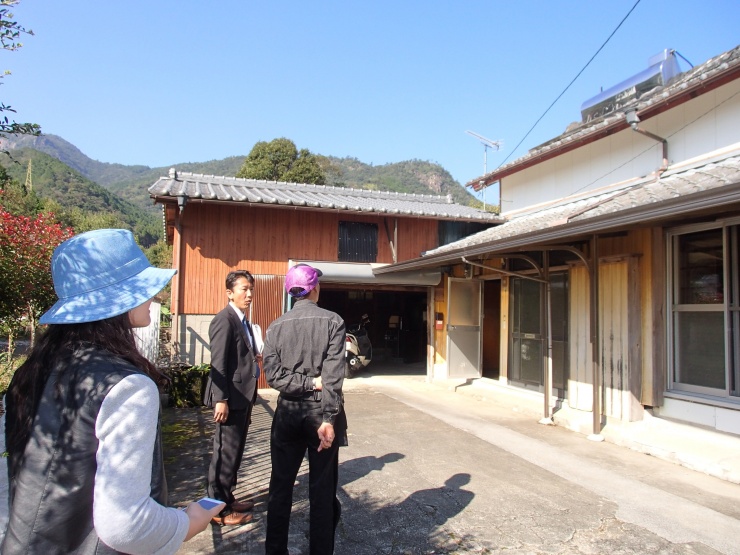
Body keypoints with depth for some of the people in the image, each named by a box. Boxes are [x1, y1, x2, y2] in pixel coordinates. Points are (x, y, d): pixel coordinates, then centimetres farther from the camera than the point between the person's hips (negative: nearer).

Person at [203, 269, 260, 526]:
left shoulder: (243, 320, 14)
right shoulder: (224, 320, -14)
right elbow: (218, 364, -19)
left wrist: (248, 400, 17)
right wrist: (221, 400, -22)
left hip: (242, 397, 10)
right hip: (230, 399, -10)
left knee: (234, 452, 18)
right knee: (225, 454, 0)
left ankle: (227, 499, 31)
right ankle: (219, 509, 12)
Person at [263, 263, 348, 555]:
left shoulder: (276, 326, 1)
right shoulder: (332, 321, -7)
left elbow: (272, 374, -8)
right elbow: (333, 374, -15)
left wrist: (307, 384, -7)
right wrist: (329, 419, -17)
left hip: (288, 413, 3)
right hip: (321, 411, -2)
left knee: (280, 486, 14)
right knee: (322, 489, 8)